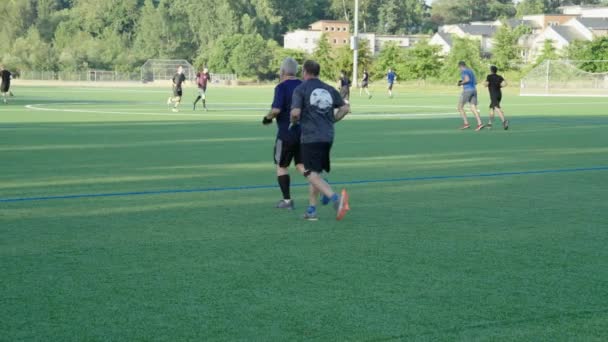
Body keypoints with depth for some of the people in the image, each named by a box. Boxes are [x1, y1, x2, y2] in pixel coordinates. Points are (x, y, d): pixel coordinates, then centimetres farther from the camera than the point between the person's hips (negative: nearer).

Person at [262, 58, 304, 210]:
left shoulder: (281, 87, -12)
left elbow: (276, 110, -22)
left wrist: (267, 118, -4)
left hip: (287, 133, -6)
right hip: (304, 132, 6)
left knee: (281, 167, 9)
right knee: (301, 165, 10)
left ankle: (287, 200, 9)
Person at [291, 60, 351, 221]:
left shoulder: (300, 89, -3)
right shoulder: (329, 89, 13)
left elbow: (295, 112, -13)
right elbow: (345, 108, 10)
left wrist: (294, 121, 8)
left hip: (310, 137, -6)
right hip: (328, 137, 6)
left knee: (312, 174, -7)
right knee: (315, 172, 16)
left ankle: (335, 198, -29)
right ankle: (311, 210, 16)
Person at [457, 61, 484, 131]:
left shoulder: (463, 71, -7)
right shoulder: (471, 71, 20)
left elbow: (467, 79, -24)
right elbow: (475, 82, 23)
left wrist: (461, 83, -6)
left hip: (467, 90, -8)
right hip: (474, 90, 8)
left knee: (460, 107, 6)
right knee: (474, 109, 0)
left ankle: (466, 124, 0)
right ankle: (480, 124, -18)